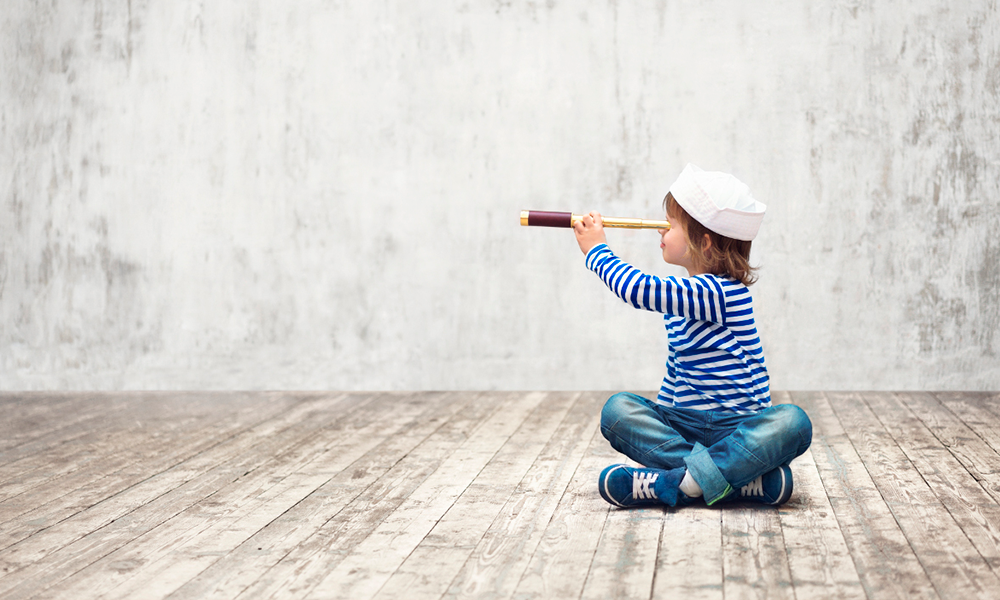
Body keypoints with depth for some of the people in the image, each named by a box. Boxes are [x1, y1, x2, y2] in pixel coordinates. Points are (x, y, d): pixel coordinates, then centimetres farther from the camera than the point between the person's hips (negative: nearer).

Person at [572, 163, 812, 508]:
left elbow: (639, 289, -22)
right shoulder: (684, 293, 12)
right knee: (619, 409, -16)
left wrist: (597, 250, -8)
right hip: (685, 424, 7)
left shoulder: (719, 291, -15)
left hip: (739, 424, -7)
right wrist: (658, 417, 15)